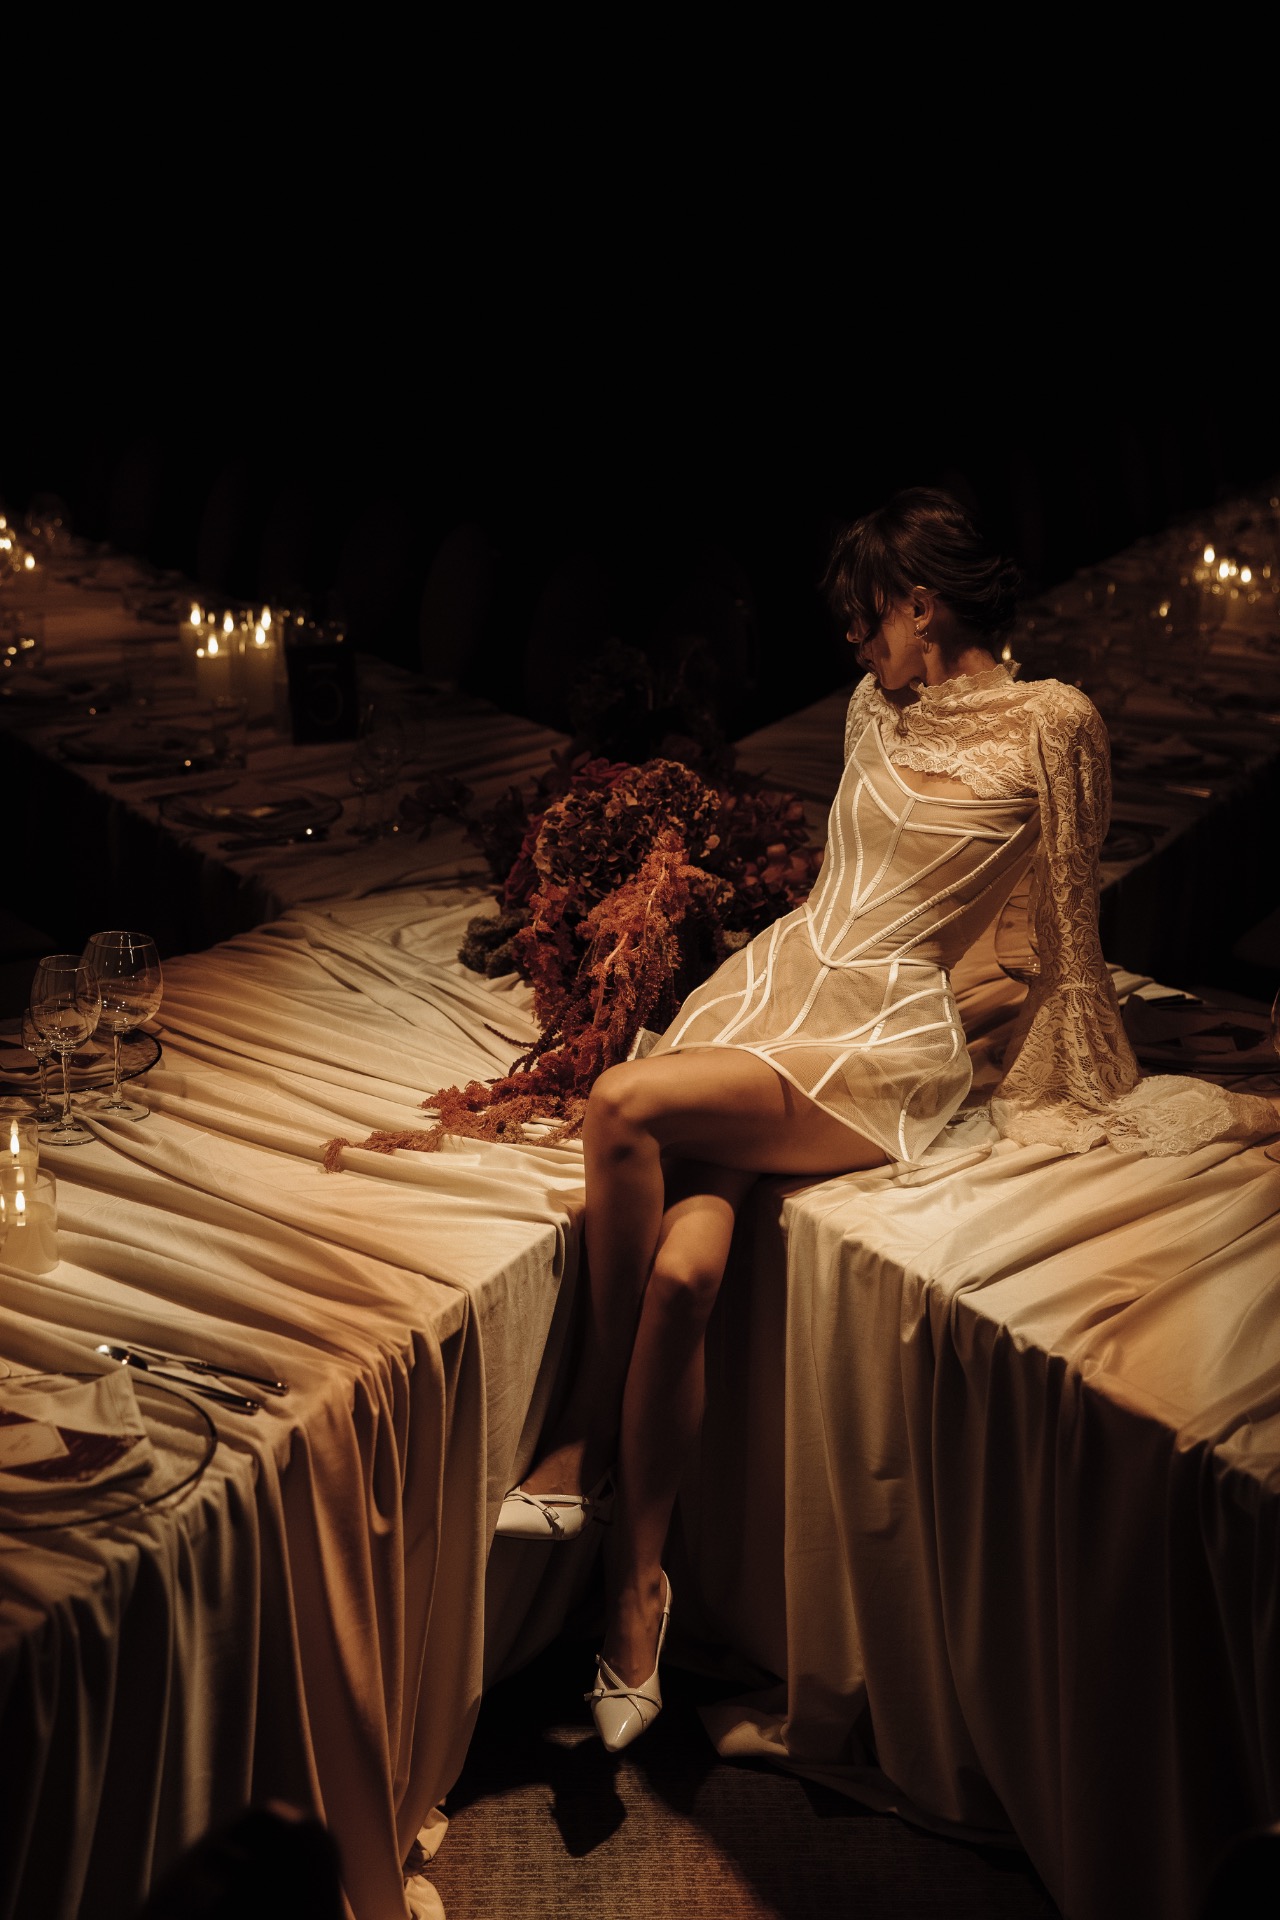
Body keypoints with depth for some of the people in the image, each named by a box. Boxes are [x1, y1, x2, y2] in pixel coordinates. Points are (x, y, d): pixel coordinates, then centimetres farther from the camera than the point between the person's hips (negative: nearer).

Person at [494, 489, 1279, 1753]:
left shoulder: (1048, 723, -3)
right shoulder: (878, 708, 17)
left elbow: (1069, 913, 4)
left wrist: (1080, 1080, 10)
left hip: (881, 1039, -6)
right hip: (773, 982, 6)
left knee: (624, 1109, -31)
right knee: (679, 1266, -22)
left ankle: (584, 1443, -15)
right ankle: (637, 1582, -12)